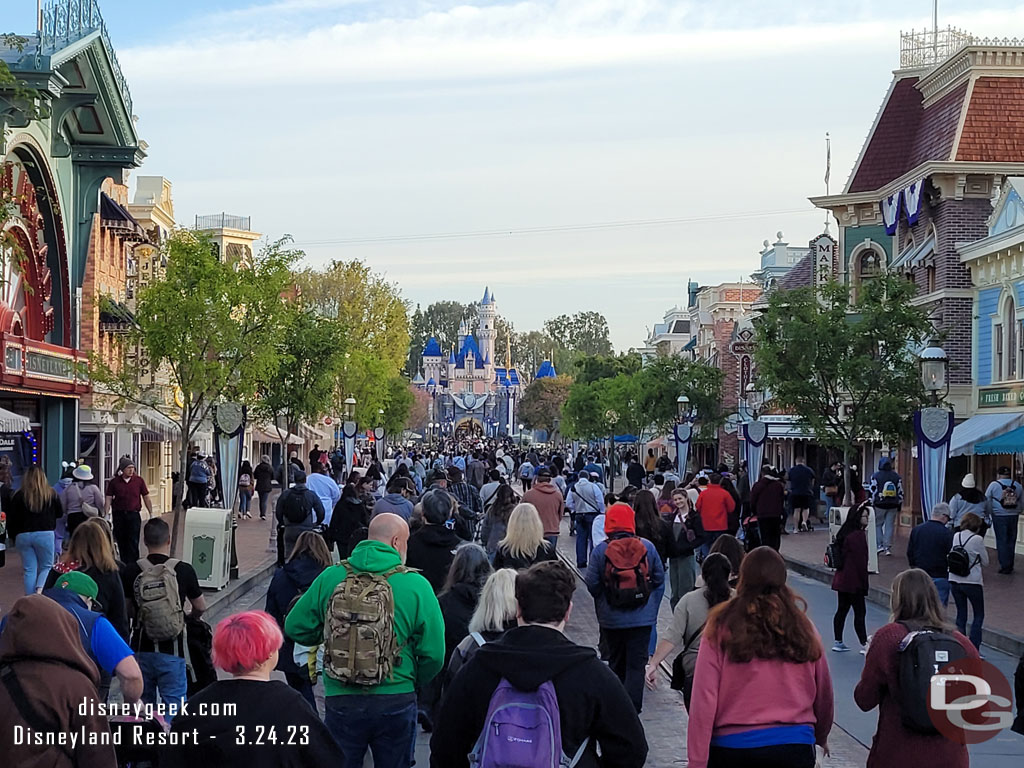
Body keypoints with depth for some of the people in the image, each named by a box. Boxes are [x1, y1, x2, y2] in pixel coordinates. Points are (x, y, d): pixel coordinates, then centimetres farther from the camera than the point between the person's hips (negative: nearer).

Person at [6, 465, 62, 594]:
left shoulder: (19, 495, 1)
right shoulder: (51, 493, 0)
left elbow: (11, 519, 2)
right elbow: (60, 514, 10)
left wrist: (13, 536, 14)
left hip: (23, 535, 1)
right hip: (45, 534, -1)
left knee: (29, 569, 8)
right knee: (46, 567, 10)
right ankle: (40, 589, -17)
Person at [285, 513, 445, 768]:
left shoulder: (330, 578, -4)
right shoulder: (416, 586, -10)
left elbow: (295, 628, 0)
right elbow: (434, 654, -11)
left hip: (341, 702, 1)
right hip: (396, 703, -1)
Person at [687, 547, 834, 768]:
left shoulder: (721, 627, -4)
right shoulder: (802, 628, 2)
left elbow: (704, 699, -9)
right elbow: (823, 693, 12)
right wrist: (820, 737, 32)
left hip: (732, 745, -1)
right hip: (794, 746, 1)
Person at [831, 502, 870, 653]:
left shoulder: (845, 533, 11)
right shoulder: (858, 535, -17)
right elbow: (860, 560, -18)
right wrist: (864, 582, -11)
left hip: (841, 578, 9)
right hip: (853, 581, -9)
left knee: (842, 609, 13)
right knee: (860, 612, -3)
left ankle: (838, 642, 18)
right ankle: (864, 644, 0)